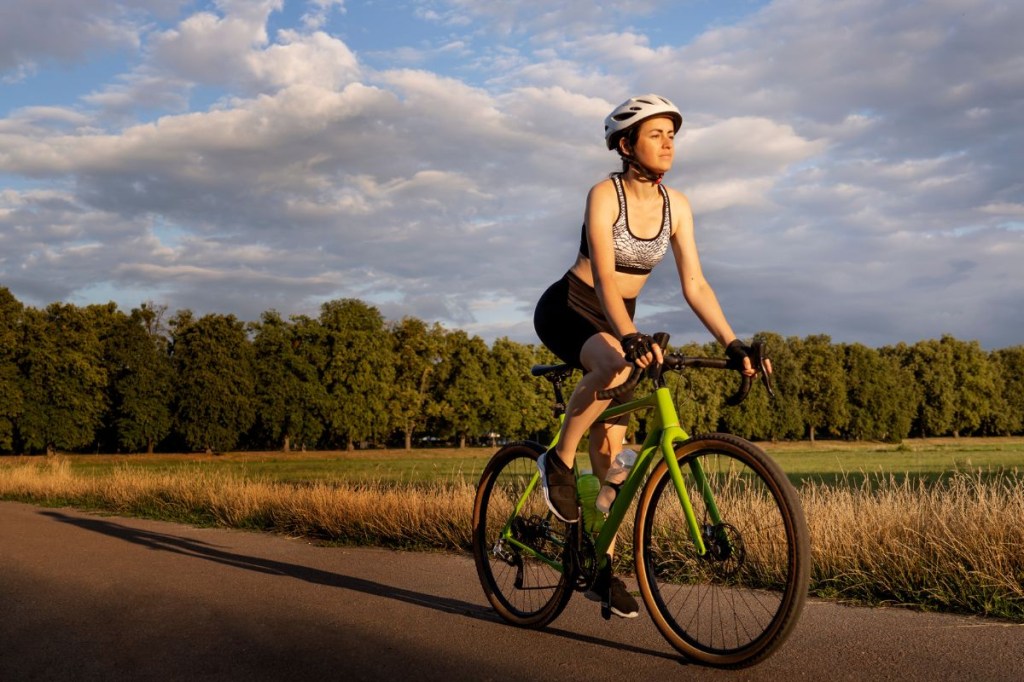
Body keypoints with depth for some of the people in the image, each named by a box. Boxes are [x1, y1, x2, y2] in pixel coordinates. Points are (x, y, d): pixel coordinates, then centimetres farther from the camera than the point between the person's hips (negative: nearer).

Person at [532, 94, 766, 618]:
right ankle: (559, 461, -18)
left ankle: (603, 570, 13)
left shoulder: (675, 206, -3)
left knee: (610, 452, 2)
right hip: (566, 310, -5)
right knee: (614, 365, -40)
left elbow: (694, 285, -6)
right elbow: (603, 274, -33)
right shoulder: (605, 195, -19)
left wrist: (733, 344, -17)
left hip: (617, 323, 5)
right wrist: (629, 335, -49)